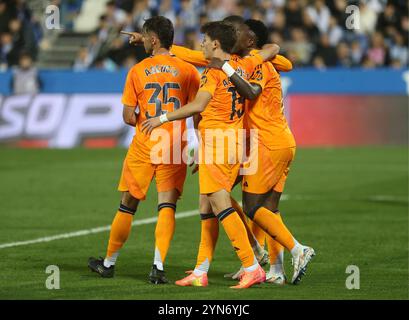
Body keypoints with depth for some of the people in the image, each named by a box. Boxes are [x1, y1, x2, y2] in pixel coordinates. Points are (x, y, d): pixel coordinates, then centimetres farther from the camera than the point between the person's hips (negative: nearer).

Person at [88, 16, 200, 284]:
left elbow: (129, 117, -3)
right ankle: (158, 267, -13)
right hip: (175, 148, 0)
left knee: (128, 206, 10)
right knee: (167, 206, -1)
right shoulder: (188, 71, 0)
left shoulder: (137, 71, -1)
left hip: (143, 145, 0)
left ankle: (109, 263, 23)